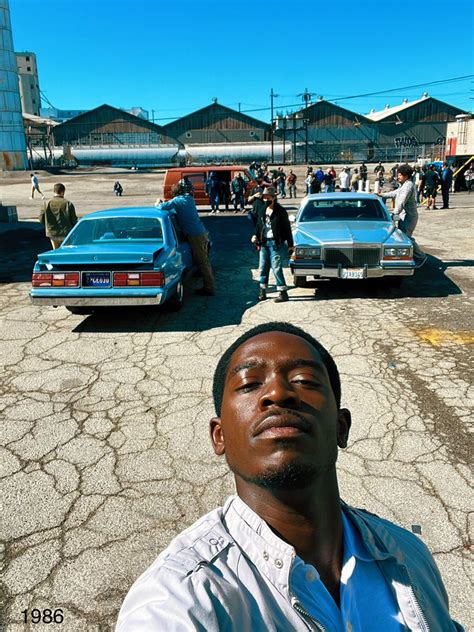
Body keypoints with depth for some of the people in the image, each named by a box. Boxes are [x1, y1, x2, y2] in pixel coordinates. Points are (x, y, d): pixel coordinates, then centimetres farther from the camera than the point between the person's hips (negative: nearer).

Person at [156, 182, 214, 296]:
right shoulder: (189, 198, 13)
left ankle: (208, 289, 2)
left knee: (202, 263, -3)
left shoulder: (177, 200, -9)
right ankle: (208, 286, 22)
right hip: (203, 233, 8)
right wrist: (163, 203, 21)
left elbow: (163, 207, -18)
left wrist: (158, 204, 5)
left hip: (195, 235, -8)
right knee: (204, 262, 14)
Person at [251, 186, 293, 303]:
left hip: (276, 243, -6)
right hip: (264, 243, 6)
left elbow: (287, 228, -5)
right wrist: (255, 235, -2)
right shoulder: (262, 211, 10)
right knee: (262, 268, 10)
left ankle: (283, 293, 0)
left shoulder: (280, 211, -7)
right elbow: (258, 225, 18)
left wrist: (290, 244, -6)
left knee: (276, 268, -8)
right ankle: (262, 292, 20)